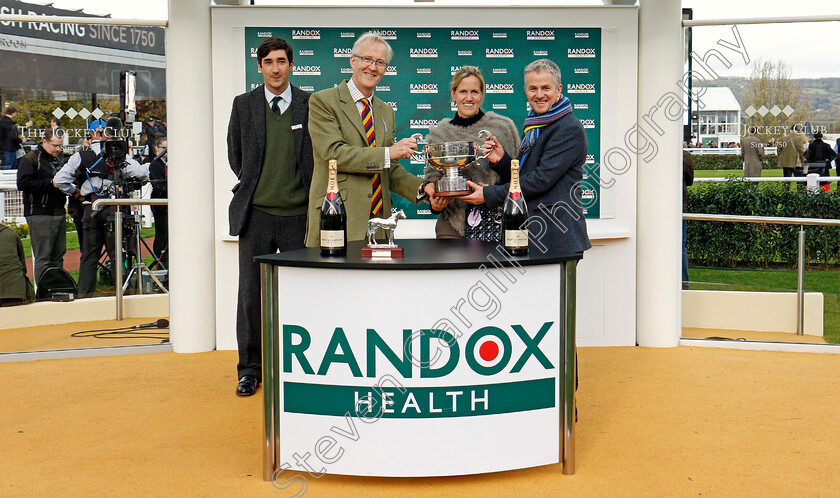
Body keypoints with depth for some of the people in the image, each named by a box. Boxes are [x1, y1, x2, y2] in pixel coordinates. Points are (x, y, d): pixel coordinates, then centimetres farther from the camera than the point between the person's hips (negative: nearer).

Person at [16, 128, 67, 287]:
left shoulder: (57, 160, 21)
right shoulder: (30, 159, -4)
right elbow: (23, 184, -16)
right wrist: (50, 184, -17)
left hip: (59, 213, 8)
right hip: (39, 214, -8)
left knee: (58, 255, 10)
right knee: (43, 257, -8)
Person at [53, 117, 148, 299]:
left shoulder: (80, 156, 1)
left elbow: (59, 180, -5)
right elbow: (142, 173, -10)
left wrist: (75, 192, 11)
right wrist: (141, 180, 13)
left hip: (90, 209, 1)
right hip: (112, 208, -1)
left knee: (89, 254, 7)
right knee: (116, 252, 5)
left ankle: (85, 292, 8)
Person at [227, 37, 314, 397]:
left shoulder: (310, 105, 4)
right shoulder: (244, 105, 7)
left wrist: (307, 192, 8)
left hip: (300, 213, -1)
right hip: (257, 212, 1)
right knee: (251, 294, 2)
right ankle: (250, 369, 13)